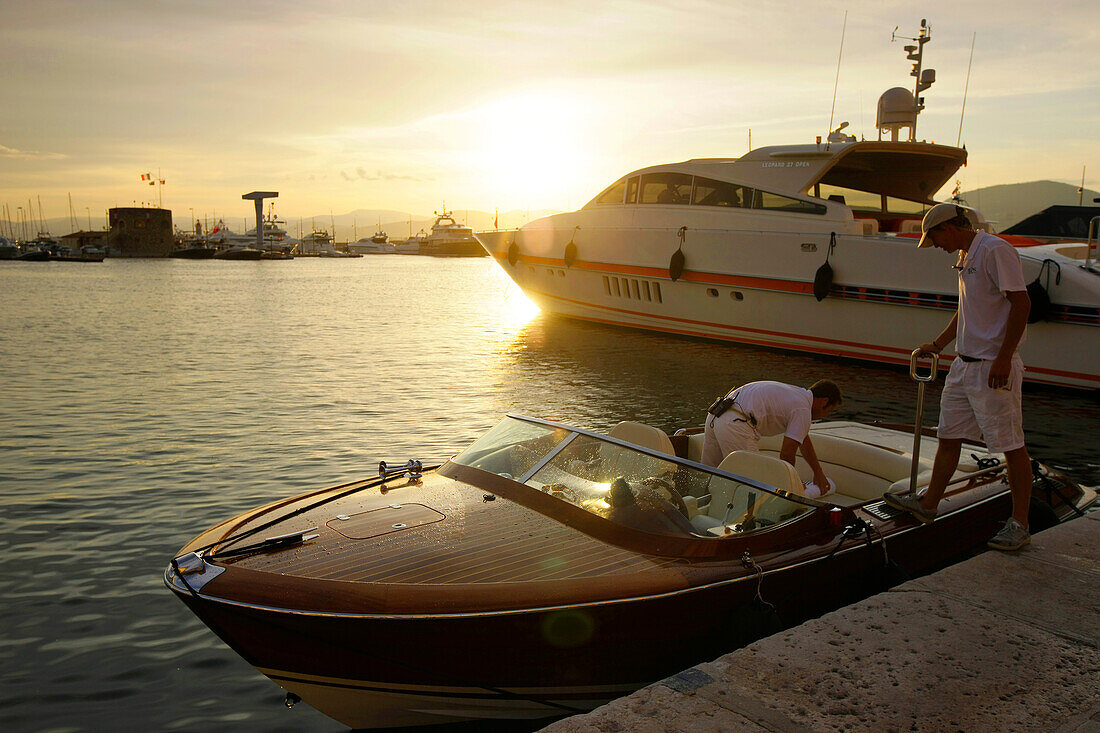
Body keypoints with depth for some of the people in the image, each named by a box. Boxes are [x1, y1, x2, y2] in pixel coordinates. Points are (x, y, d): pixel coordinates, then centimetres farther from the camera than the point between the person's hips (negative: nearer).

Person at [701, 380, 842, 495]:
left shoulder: (795, 393, 27)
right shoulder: (803, 410, -2)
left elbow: (805, 441, 37)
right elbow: (786, 455, -4)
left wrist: (819, 474, 42)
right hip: (735, 425, -10)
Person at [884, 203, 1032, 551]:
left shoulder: (995, 250, -13)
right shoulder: (965, 257, 16)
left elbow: (1021, 303, -19)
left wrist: (1003, 358, -23)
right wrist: (936, 344, 31)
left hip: (994, 368, -9)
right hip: (963, 365, 10)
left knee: (1011, 445, 0)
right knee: (949, 437, 15)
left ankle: (1019, 524, 8)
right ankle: (929, 505, 26)